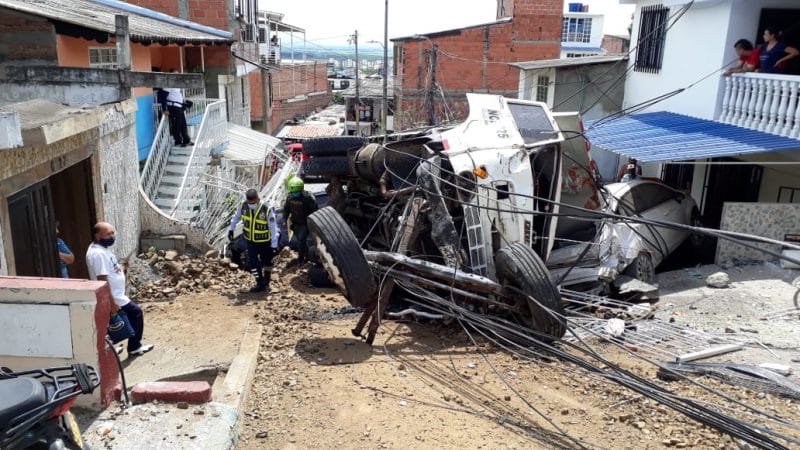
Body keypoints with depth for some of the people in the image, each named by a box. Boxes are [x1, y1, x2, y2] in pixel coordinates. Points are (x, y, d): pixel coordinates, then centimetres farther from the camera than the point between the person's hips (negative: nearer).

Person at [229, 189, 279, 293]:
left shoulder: (267, 210, -27)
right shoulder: (244, 206, -15)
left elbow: (273, 229, -22)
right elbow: (236, 216, 7)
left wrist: (274, 245, -20)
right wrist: (231, 229, 15)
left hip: (265, 242, -3)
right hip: (250, 241, 3)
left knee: (266, 262, 14)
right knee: (252, 263, 0)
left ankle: (266, 282, 36)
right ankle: (260, 283, 16)